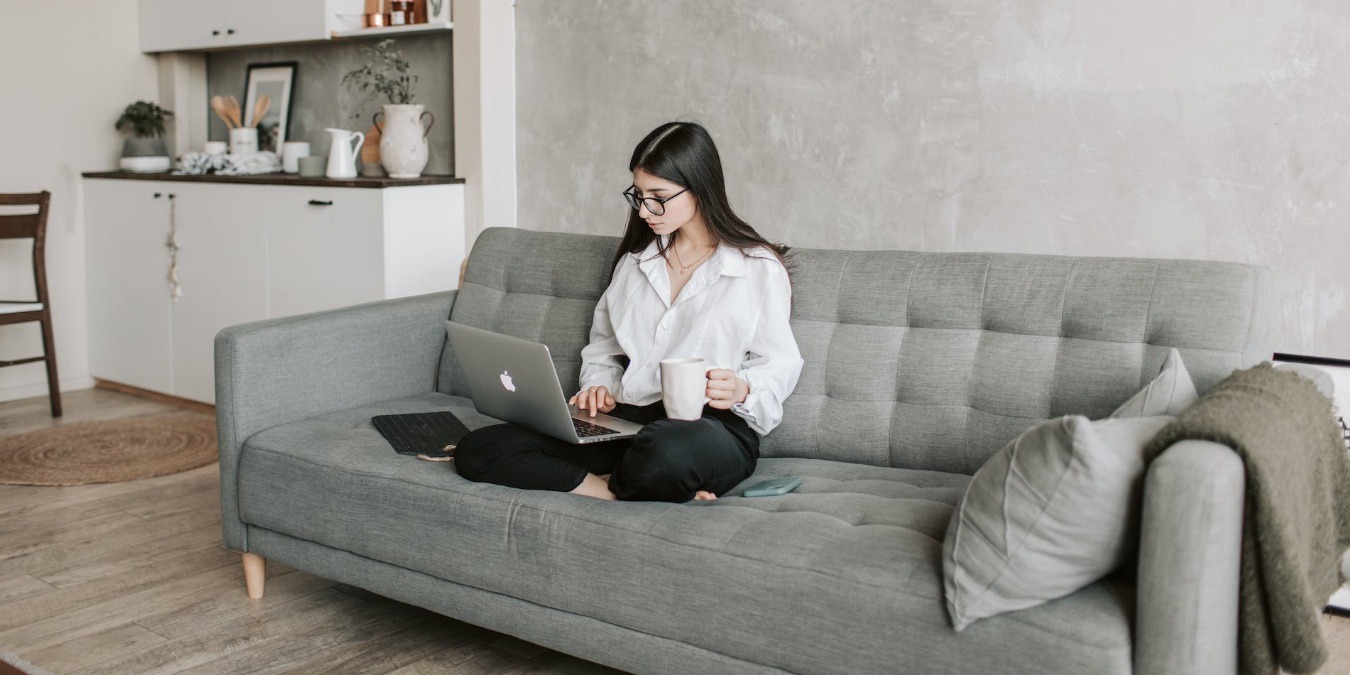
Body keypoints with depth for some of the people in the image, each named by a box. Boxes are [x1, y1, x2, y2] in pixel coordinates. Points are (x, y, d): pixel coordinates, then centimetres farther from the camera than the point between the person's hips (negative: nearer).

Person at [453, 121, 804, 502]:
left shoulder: (759, 267, 3)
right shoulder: (634, 260, 21)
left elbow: (780, 365, 3)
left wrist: (742, 388, -19)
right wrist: (599, 387, 4)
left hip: (710, 425, -5)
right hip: (623, 423, 6)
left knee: (667, 450, -46)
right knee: (476, 450, -15)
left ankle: (614, 484, -11)